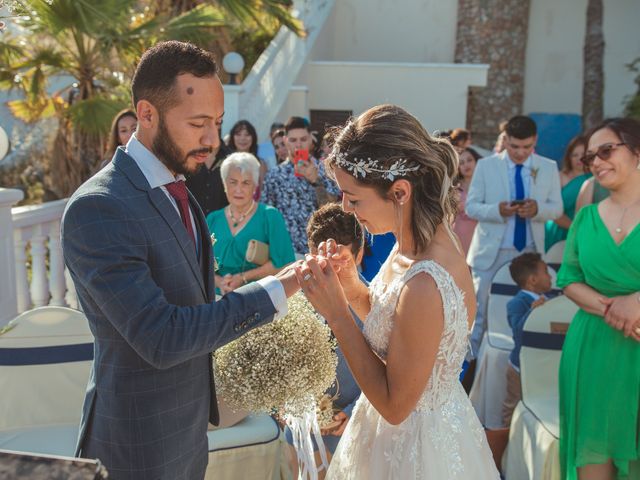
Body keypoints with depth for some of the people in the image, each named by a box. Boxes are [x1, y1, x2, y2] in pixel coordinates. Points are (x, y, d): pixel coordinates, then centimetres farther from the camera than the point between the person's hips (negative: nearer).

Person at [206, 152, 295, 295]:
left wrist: (243, 278, -10)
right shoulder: (213, 219, 9)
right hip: (221, 299, 3)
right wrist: (219, 282, -11)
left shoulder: (270, 216, -1)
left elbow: (282, 263, -7)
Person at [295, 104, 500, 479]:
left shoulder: (424, 286, -35)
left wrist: (336, 312, -25)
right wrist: (351, 285, -12)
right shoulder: (422, 240, -9)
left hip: (416, 447, -7)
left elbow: (395, 404, -24)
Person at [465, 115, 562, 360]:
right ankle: (469, 361, 17)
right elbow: (471, 206, -5)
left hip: (529, 252, 2)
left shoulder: (549, 167, 2)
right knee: (480, 311, 4)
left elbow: (557, 208, 3)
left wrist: (538, 209, -20)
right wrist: (497, 210, -24)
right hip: (491, 252, -2)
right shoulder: (486, 165, -4)